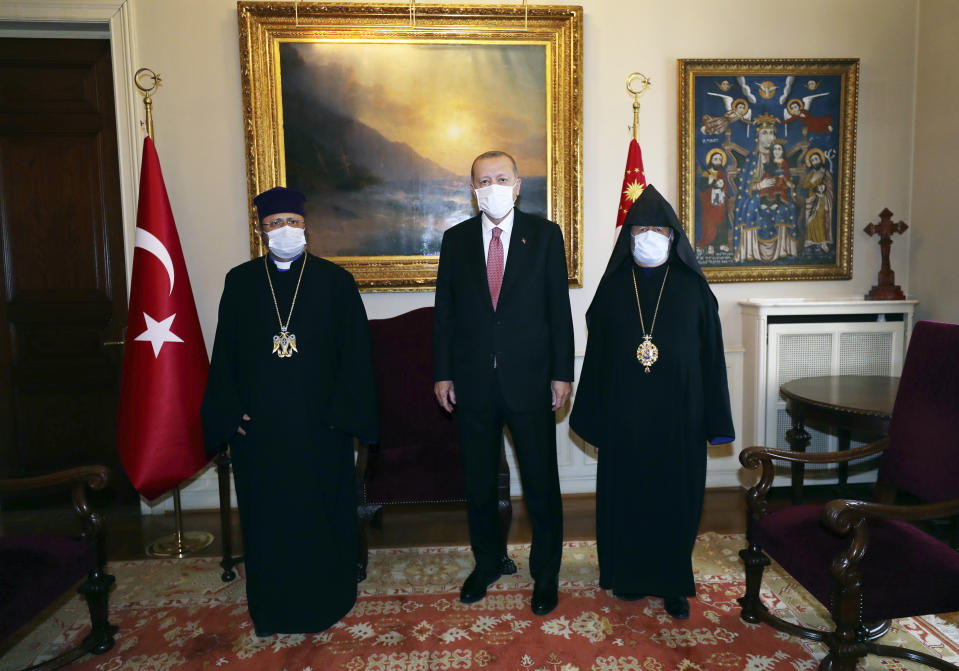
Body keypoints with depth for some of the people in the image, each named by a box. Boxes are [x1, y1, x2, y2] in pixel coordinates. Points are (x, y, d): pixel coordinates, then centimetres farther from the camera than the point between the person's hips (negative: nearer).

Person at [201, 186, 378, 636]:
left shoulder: (335, 281, -1)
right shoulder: (240, 282, 5)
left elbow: (355, 352, -3)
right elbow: (224, 353, 7)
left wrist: (344, 413, -9)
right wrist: (231, 412, -1)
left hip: (320, 425, -2)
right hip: (258, 426, 2)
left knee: (322, 509, 9)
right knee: (267, 514, 12)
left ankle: (328, 599, 29)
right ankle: (271, 607, 30)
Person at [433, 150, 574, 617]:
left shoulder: (545, 234, 1)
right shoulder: (456, 240, 6)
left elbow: (559, 308, -1)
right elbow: (445, 311, 6)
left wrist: (562, 373, -4)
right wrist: (442, 373, 2)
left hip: (529, 380, -2)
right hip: (473, 383, 2)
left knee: (541, 483, 7)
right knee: (478, 482, 14)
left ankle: (546, 573, 27)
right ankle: (487, 562, 36)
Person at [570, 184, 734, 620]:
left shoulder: (692, 287, 1)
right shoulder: (614, 287, 3)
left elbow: (711, 353, 1)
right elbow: (597, 351, 4)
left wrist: (714, 420, -3)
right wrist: (594, 416, 1)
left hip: (678, 411, 0)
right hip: (624, 412, 1)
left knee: (676, 494, 7)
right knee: (626, 492, 9)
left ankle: (673, 582, 24)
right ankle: (629, 575, 28)